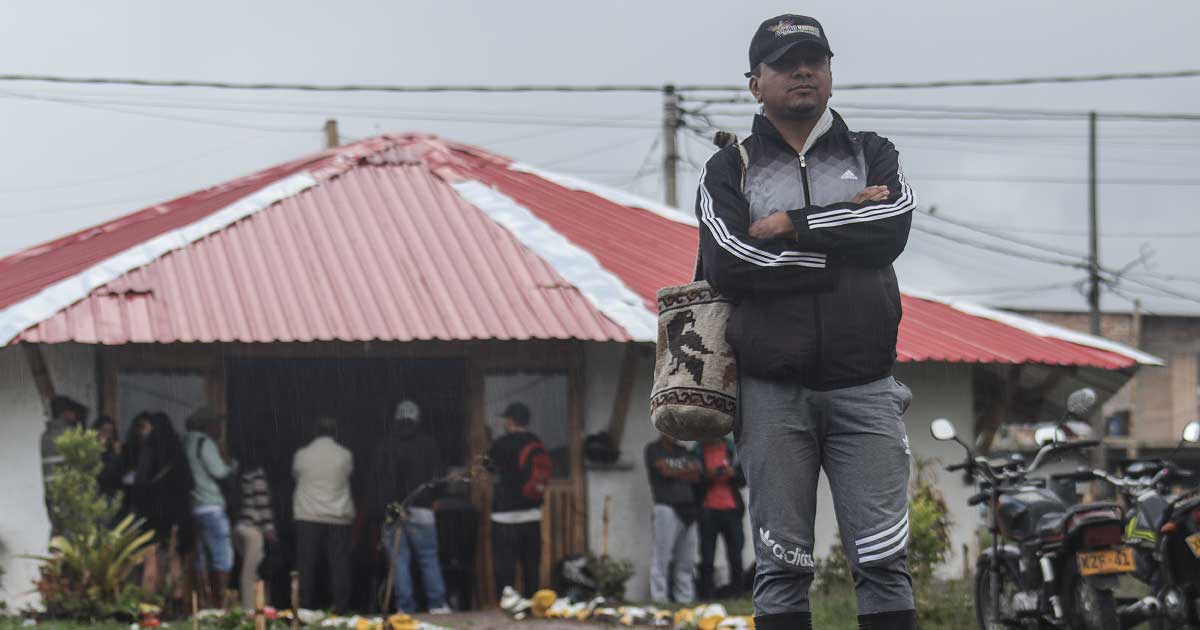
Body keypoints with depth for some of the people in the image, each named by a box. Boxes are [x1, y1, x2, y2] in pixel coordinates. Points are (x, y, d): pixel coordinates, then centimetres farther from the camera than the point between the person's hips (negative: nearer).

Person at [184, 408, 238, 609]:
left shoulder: (187, 443, 16)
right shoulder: (205, 443, -7)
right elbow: (219, 471, -12)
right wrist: (231, 462, 7)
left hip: (192, 508, 9)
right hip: (211, 507, -9)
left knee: (201, 560, 11)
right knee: (223, 557, -9)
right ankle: (220, 603, -15)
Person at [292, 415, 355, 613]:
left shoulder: (302, 455, -2)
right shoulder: (344, 455, -2)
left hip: (308, 517, 0)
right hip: (339, 518, 0)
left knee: (306, 565, 3)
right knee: (339, 565, 2)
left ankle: (305, 606, 1)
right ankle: (341, 607, -2)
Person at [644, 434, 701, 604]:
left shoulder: (683, 451, 21)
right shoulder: (653, 449, 6)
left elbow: (697, 475, 10)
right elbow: (666, 470, -7)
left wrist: (676, 473, -3)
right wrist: (686, 471, 5)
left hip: (687, 510, 6)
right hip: (667, 508, -6)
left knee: (686, 560, 3)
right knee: (662, 558, -11)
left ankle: (685, 599, 5)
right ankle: (659, 599, -12)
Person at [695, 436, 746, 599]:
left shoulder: (732, 448, 11)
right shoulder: (698, 451, 5)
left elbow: (743, 479, 11)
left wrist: (733, 474, -9)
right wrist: (708, 477, -16)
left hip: (731, 508, 2)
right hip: (708, 510, -2)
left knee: (735, 555, -2)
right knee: (707, 557, -5)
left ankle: (736, 590, 2)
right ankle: (706, 593, -4)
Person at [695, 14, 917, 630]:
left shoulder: (872, 156, 15)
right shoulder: (729, 169, 10)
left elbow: (894, 225, -7)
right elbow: (726, 263, -9)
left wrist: (792, 226, -7)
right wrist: (843, 244, -7)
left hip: (864, 389, 1)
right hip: (772, 393, -1)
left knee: (883, 559, -4)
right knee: (782, 563, -1)